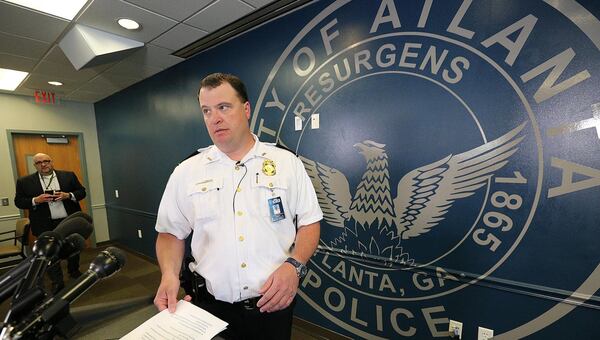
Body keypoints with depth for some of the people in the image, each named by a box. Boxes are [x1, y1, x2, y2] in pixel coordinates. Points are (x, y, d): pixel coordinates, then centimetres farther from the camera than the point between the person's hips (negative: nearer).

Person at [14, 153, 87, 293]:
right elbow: (19, 201, 1)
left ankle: (74, 271, 37)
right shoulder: (24, 182, 1)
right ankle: (57, 282, 19)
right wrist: (36, 200, -18)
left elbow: (82, 192, 2)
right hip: (45, 226, -1)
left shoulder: (69, 175, 1)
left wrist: (68, 195, -17)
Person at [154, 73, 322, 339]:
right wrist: (169, 274, -12)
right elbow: (171, 232, 5)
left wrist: (294, 265, -18)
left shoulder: (287, 162, -5)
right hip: (212, 306, 2)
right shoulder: (185, 172, 0)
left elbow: (309, 222, -3)